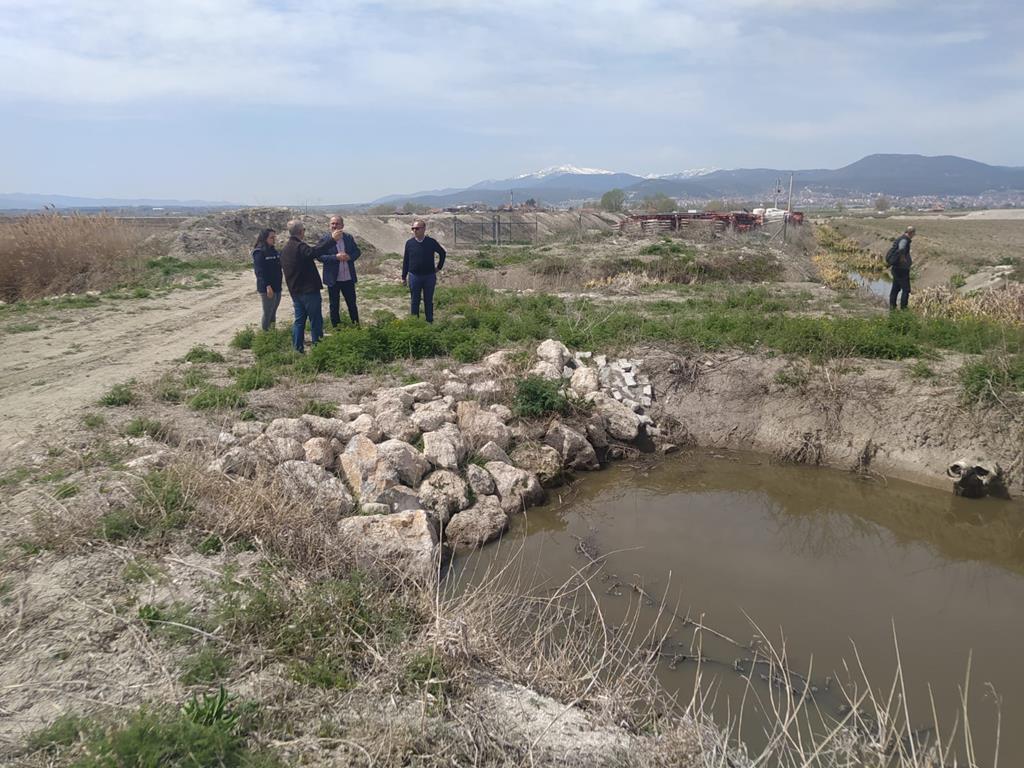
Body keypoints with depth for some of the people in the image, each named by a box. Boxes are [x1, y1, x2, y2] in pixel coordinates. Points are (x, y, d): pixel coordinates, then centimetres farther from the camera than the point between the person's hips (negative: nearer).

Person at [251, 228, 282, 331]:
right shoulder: (259, 252, -12)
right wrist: (267, 286, -25)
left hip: (277, 287, 8)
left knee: (273, 314, 14)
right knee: (267, 314, -2)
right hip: (267, 289, -8)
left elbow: (280, 264, 19)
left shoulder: (274, 251, 12)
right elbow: (260, 271, -19)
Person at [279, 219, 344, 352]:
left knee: (299, 320, 12)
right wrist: (332, 240, -40)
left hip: (295, 292, 8)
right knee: (315, 321, 0)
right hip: (309, 290, -8)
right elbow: (315, 252, -37)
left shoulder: (285, 250, 12)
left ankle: (297, 348, 12)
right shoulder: (300, 247, -17)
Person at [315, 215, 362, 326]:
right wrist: (336, 257, -26)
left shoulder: (349, 237, 4)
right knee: (334, 306, 9)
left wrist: (349, 257, -16)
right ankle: (336, 328, 20)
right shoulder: (325, 239, -7)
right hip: (333, 279, -3)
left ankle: (356, 325, 26)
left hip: (348, 278, 3)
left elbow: (357, 251, 5)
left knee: (352, 304, 13)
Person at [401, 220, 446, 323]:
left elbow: (442, 253, 13)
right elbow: (405, 260, 6)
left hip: (429, 276, 0)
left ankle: (429, 322, 17)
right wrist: (403, 277, 5)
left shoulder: (431, 242, -3)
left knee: (428, 301, 8)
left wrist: (439, 267, 9)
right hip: (414, 276, 1)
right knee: (414, 302, 6)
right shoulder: (409, 243, 0)